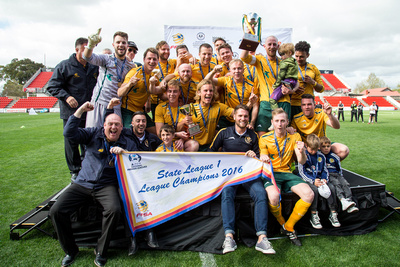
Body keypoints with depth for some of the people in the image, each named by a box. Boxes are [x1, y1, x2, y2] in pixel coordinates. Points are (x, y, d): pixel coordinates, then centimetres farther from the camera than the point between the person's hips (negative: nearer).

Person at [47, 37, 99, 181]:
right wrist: (66, 96, -17)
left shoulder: (94, 67, 10)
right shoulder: (64, 66, -2)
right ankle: (75, 171, 18)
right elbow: (52, 86, -2)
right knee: (71, 141, 3)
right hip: (71, 112, -3)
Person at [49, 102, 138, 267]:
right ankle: (70, 250, 10)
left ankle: (101, 251, -5)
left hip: (107, 186, -1)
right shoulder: (94, 134, 6)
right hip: (83, 184, 2)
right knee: (56, 211, -13)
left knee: (114, 210, -31)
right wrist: (80, 111, -11)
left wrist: (124, 153, -19)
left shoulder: (127, 143, 6)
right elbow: (69, 134, -6)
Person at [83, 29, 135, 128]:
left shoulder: (131, 66, 12)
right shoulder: (106, 59, 3)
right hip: (98, 103, -2)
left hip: (116, 107, 2)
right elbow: (88, 57, -15)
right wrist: (91, 45, -35)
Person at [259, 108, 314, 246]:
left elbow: (302, 162, 0)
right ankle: (282, 223, 0)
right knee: (274, 195, -35)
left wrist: (301, 152, -24)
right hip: (270, 173, -3)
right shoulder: (265, 139, 0)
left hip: (287, 173, 3)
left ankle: (289, 226, -1)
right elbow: (263, 162, 0)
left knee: (309, 194, -23)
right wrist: (263, 159, -25)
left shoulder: (295, 137, 5)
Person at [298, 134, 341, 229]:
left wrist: (324, 179, -7)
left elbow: (325, 170, 15)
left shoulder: (321, 156, 11)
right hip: (307, 180, -4)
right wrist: (313, 181, -20)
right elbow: (302, 172, -9)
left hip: (319, 179, 5)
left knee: (331, 187, -20)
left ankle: (333, 213, -9)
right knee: (314, 189, -33)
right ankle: (314, 215, -22)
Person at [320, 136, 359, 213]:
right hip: (326, 175, -4)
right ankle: (342, 200, -47)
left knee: (345, 183, -22)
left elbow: (339, 169, 26)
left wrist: (340, 176, 16)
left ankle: (349, 200, -34)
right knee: (336, 183, -31)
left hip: (336, 174, 5)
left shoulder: (334, 157, 16)